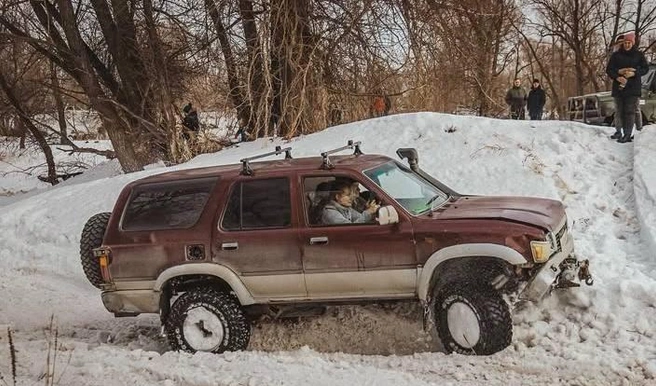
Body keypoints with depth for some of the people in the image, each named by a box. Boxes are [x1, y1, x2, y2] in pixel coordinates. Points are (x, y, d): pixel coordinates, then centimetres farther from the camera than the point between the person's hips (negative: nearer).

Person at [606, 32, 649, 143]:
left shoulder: (639, 55, 5)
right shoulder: (616, 55, 6)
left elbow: (645, 68, 4)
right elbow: (609, 69, 4)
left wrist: (634, 73, -14)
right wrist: (617, 76, -14)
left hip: (633, 88, -2)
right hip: (619, 87, 2)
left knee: (630, 111, -7)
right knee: (619, 111, 6)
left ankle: (627, 135, -9)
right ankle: (619, 131, 13)